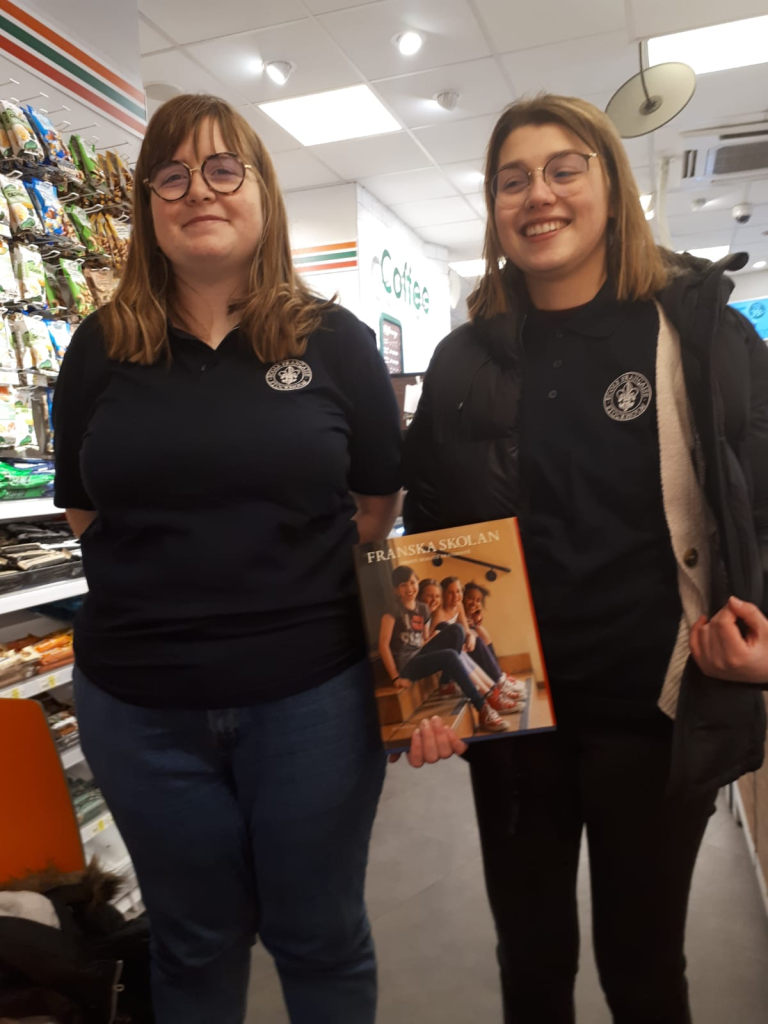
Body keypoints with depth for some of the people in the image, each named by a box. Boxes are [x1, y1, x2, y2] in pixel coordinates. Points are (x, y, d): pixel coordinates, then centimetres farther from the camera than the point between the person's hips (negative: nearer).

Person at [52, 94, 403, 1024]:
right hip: (139, 698, 2)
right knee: (193, 942, 22)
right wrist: (162, 577, -1)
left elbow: (378, 505, 3)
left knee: (320, 937, 18)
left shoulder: (334, 342, -1)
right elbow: (82, 510, 9)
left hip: (310, 691, -1)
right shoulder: (103, 348, 3)